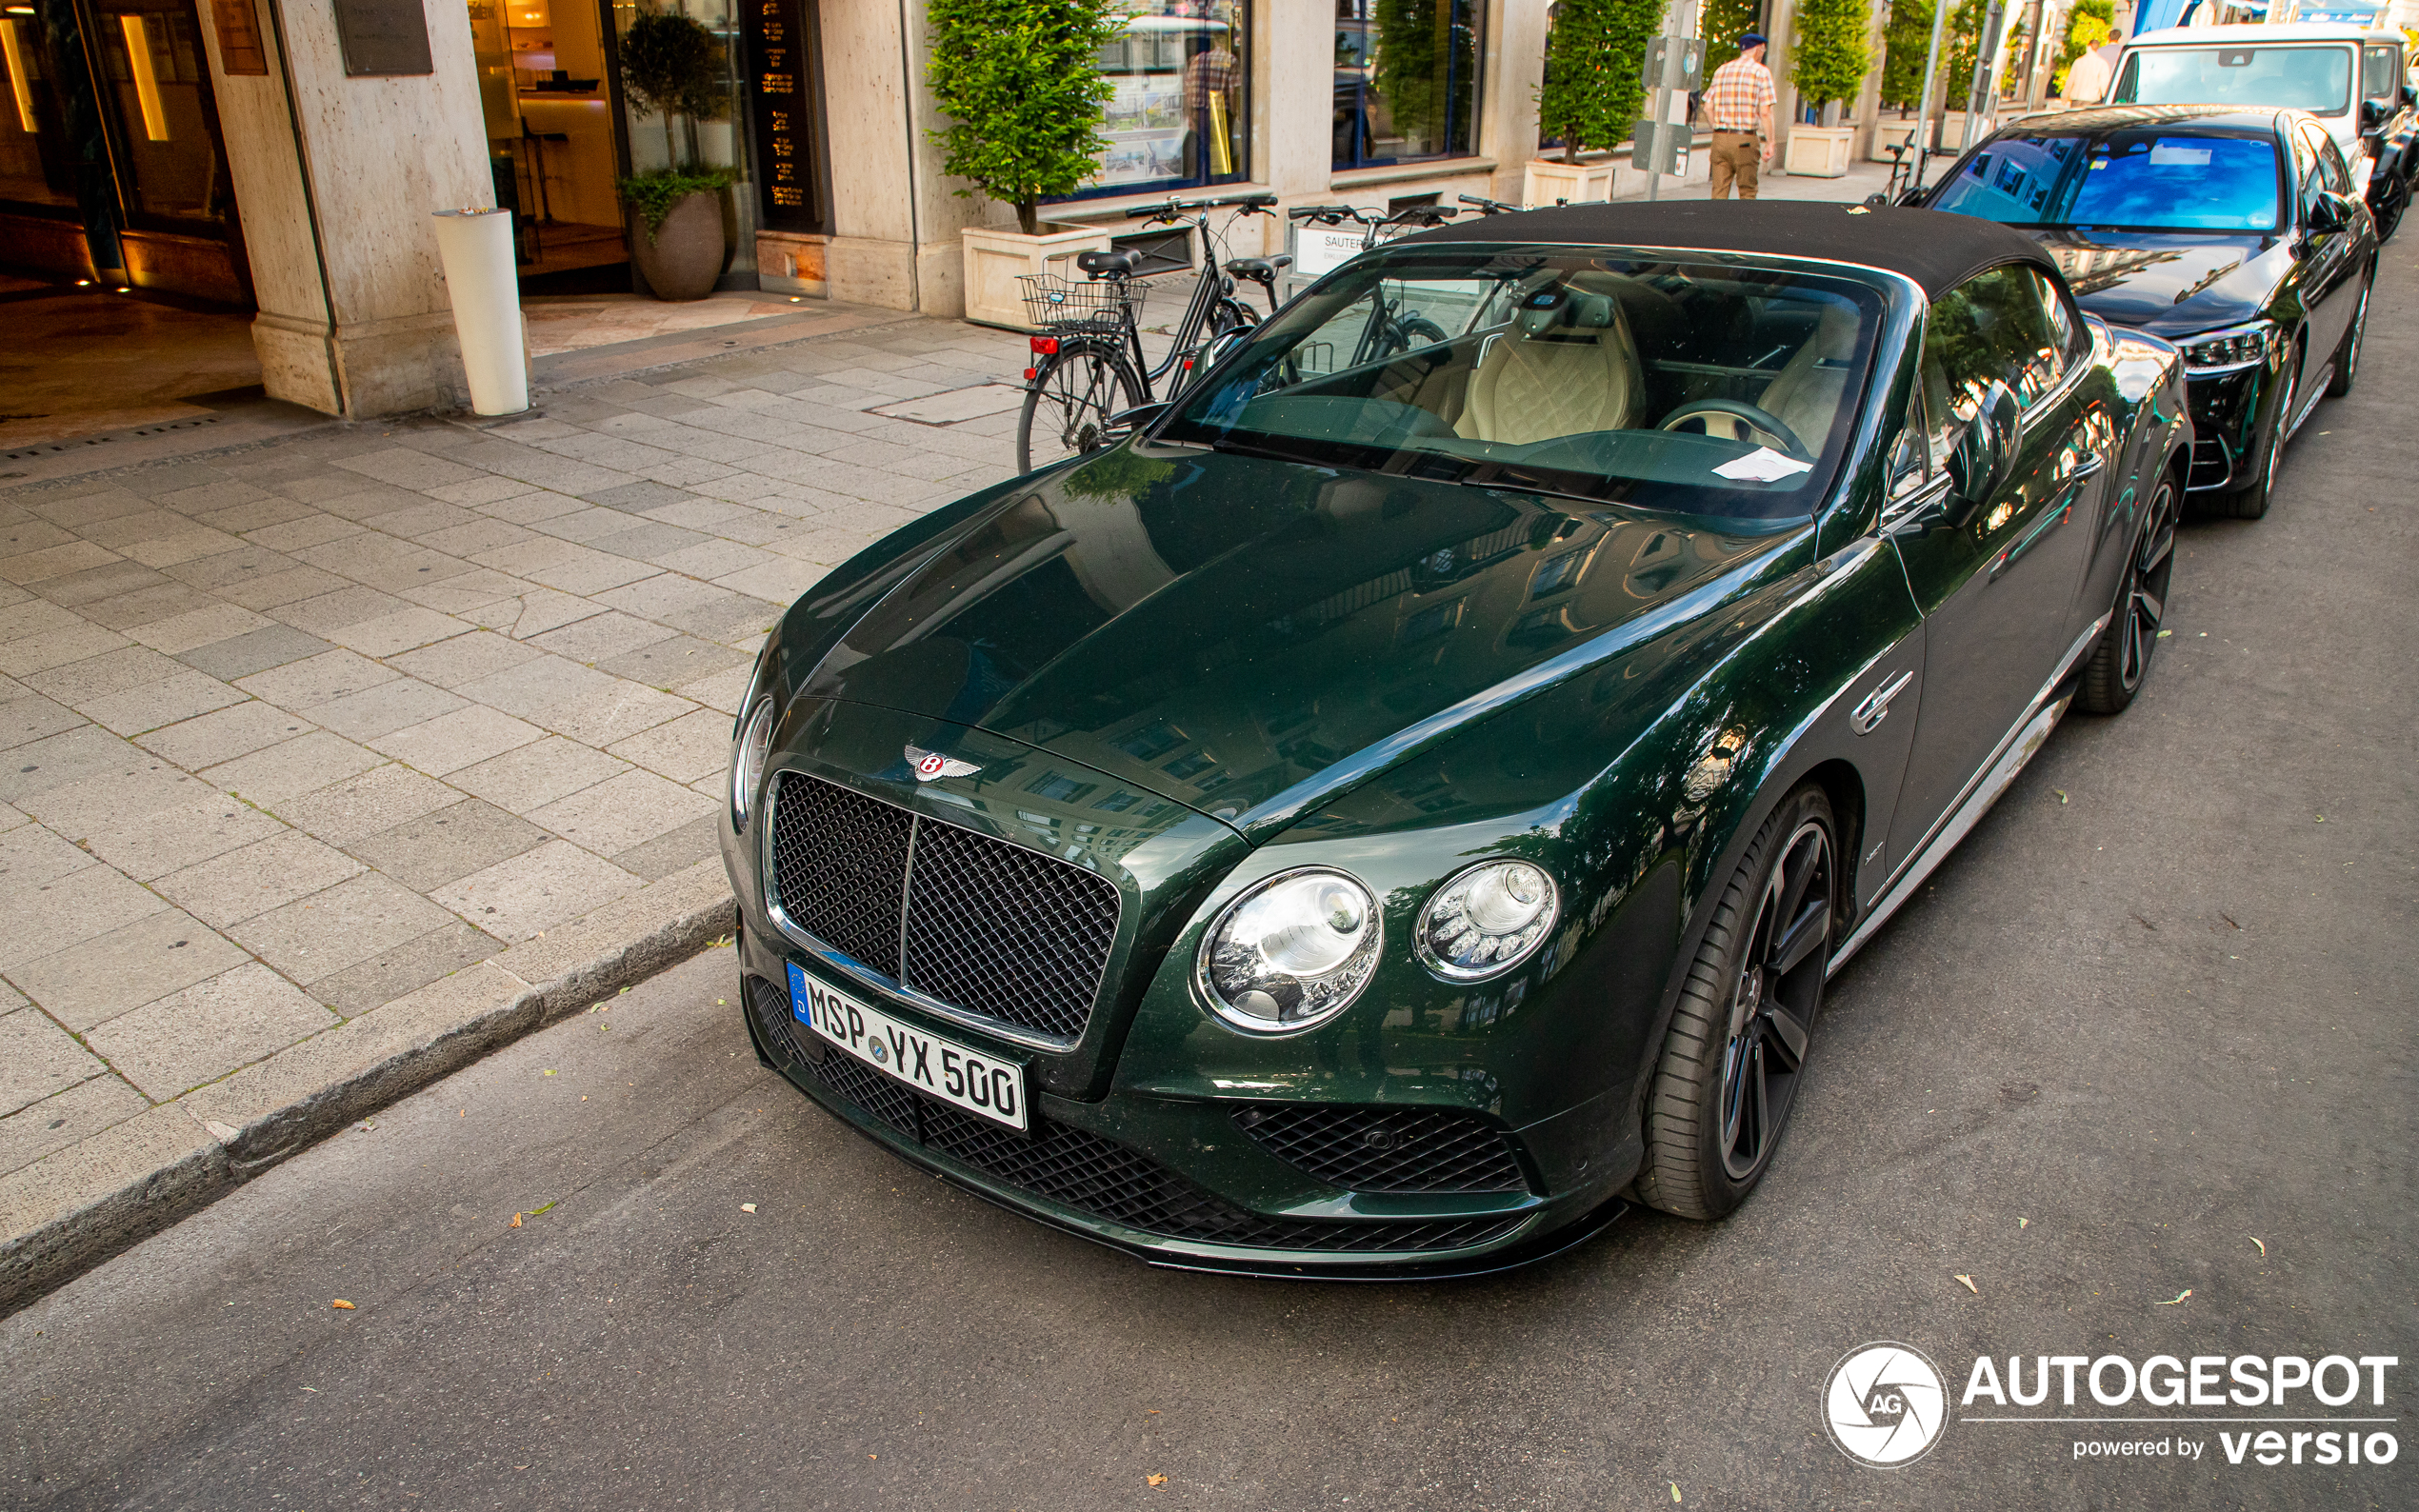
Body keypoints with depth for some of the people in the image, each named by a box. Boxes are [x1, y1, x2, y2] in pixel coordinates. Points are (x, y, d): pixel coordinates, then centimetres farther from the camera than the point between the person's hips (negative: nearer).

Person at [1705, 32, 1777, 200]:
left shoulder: (1721, 70, 12)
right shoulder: (1761, 72, -3)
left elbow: (1708, 107, 10)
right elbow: (1765, 112, -9)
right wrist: (1769, 143, -5)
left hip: (1720, 137, 4)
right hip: (1746, 140, -4)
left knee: (1719, 191, 3)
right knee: (1747, 192, 6)